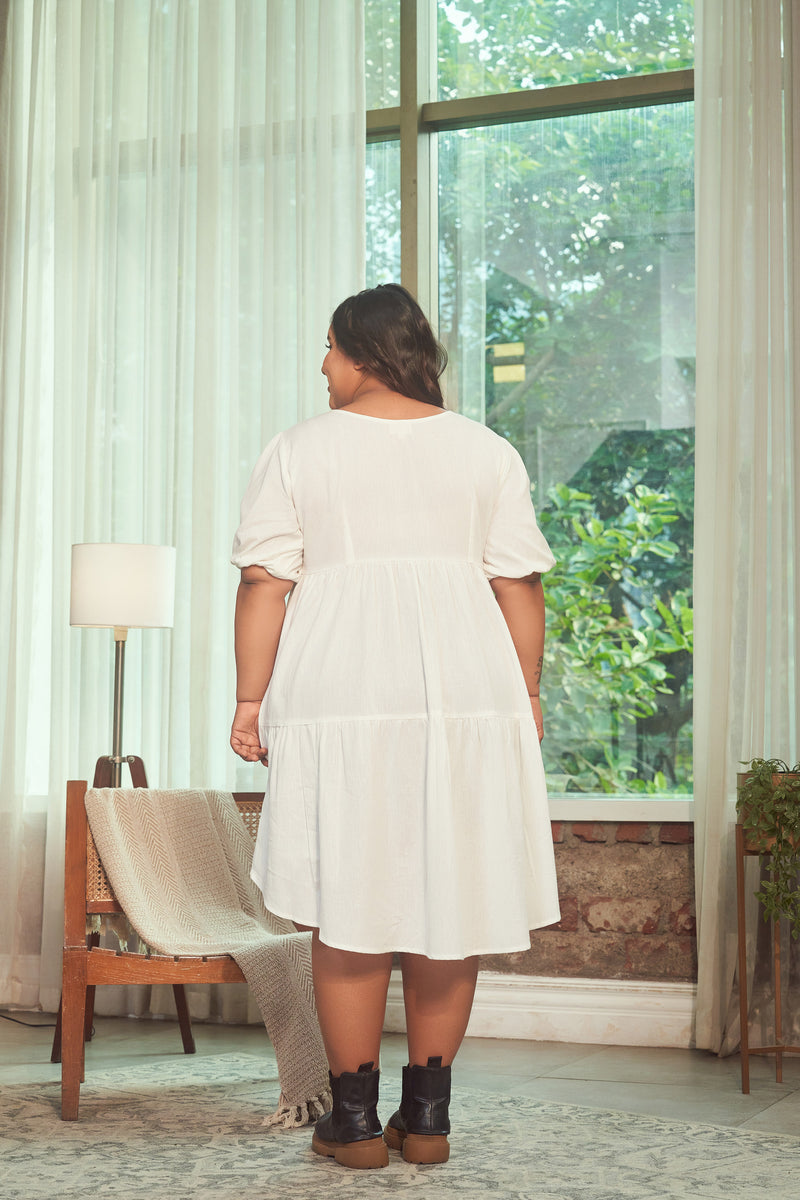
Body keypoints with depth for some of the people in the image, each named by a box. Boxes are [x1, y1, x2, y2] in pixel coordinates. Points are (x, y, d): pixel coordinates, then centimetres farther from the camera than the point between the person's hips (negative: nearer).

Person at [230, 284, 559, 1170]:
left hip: (339, 690, -2)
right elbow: (519, 587, 5)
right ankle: (428, 1113, 13)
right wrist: (526, 700, 11)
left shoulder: (298, 450, 4)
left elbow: (264, 584, -1)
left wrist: (251, 700, 3)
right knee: (448, 897, 8)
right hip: (468, 690, 2)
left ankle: (355, 1117, 9)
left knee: (348, 904, 3)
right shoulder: (487, 451, 9)